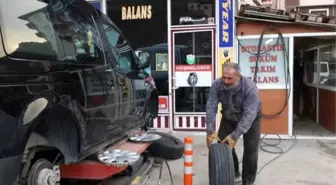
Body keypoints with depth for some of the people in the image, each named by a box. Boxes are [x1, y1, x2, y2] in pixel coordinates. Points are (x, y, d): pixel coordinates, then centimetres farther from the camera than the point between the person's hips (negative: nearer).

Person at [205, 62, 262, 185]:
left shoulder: (250, 87, -36)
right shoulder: (216, 85, -27)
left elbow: (249, 114, -38)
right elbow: (211, 108, -27)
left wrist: (235, 135, -42)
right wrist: (210, 130, -35)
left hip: (251, 118, -3)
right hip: (228, 118, 3)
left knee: (250, 148, -6)